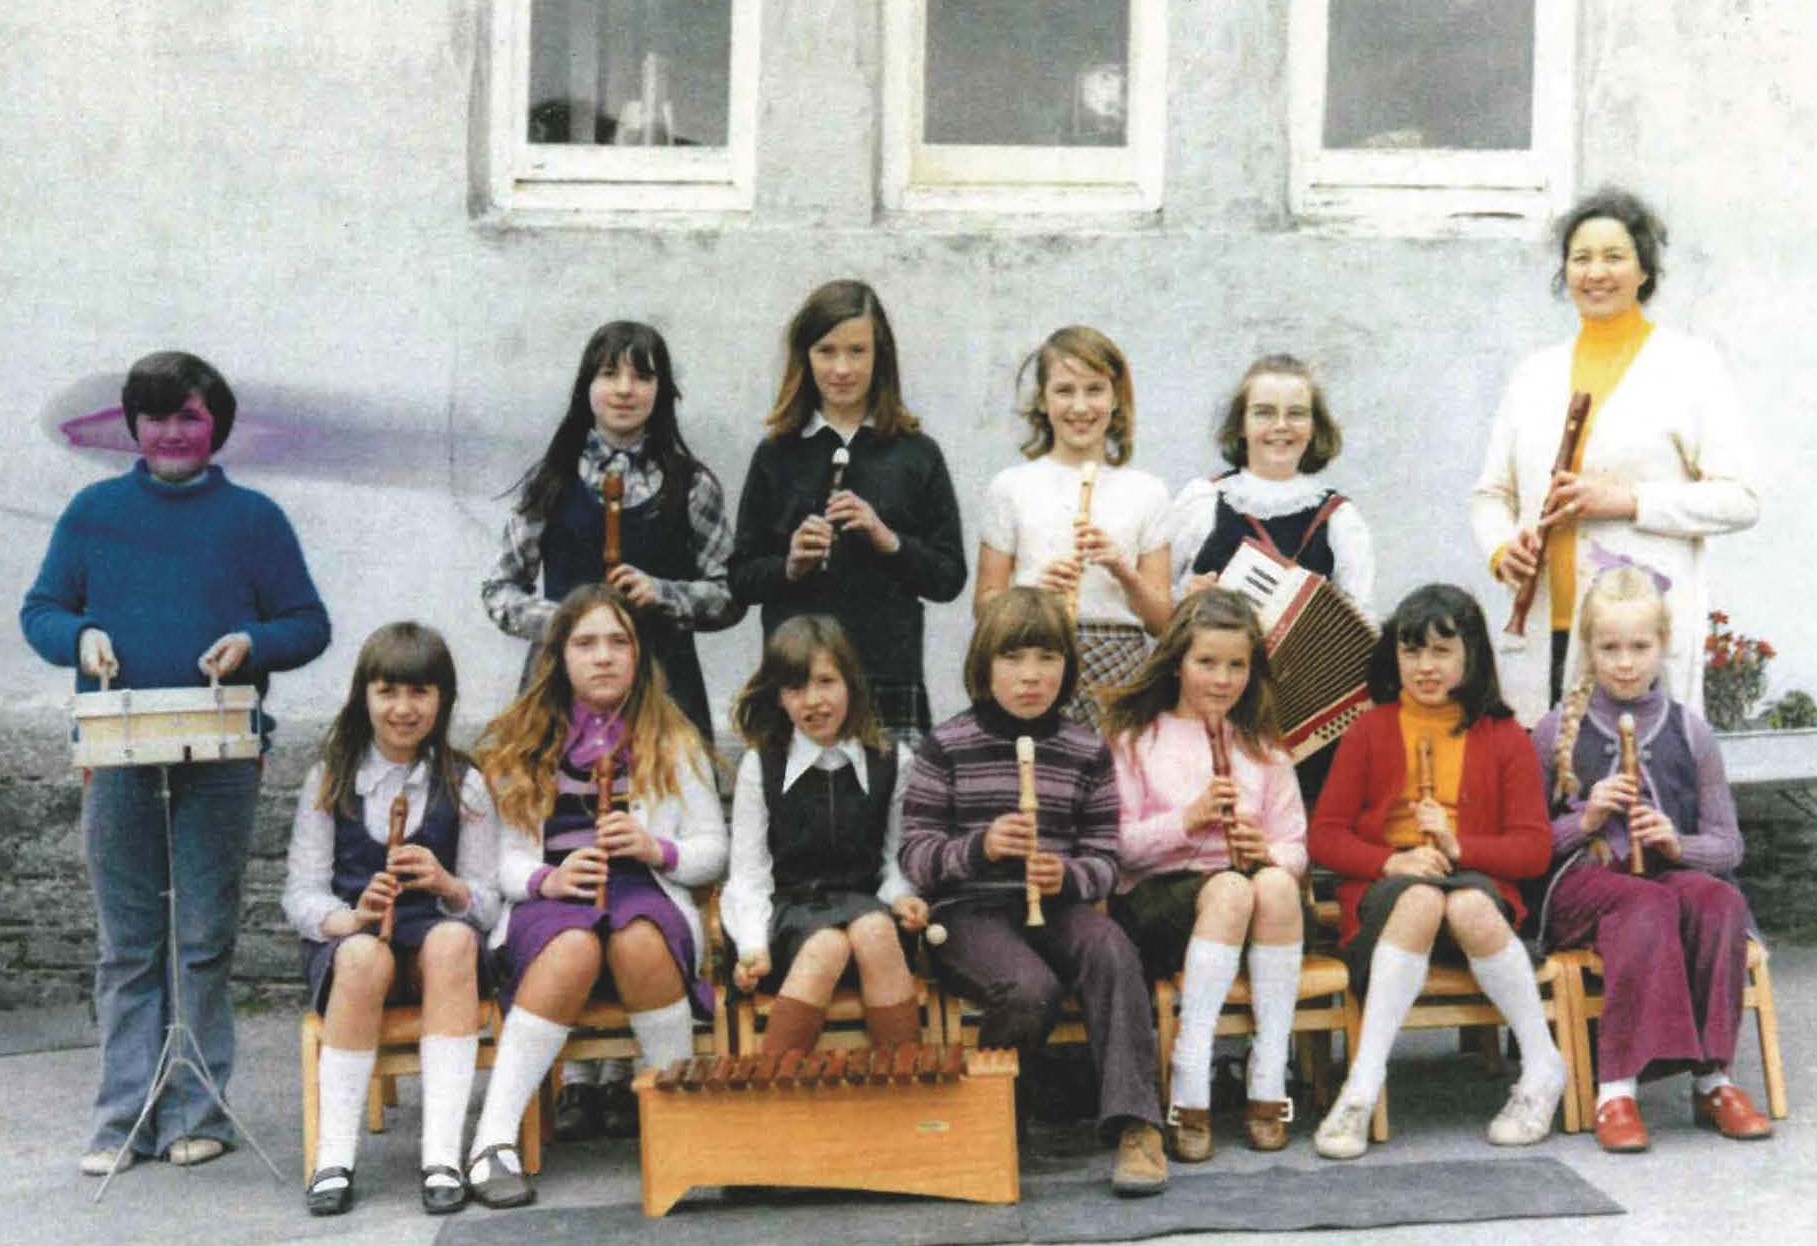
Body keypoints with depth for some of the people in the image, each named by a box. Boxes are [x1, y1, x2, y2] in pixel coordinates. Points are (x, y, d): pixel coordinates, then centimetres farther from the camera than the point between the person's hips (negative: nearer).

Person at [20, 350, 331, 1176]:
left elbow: (309, 624, 5)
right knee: (125, 945, 5)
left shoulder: (253, 518, 5)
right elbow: (39, 610, 11)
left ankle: (198, 1110, 11)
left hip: (219, 758, -1)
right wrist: (80, 637, -10)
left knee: (204, 941, 3)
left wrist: (251, 644, -15)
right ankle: (124, 1116, 11)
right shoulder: (93, 511, 9)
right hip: (118, 757, 1)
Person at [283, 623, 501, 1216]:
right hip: (345, 938, 0)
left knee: (453, 940, -35)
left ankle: (443, 1155, -38)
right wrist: (351, 917, -22)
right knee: (365, 955, -37)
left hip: (436, 939, 1)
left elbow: (487, 903, 3)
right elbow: (300, 893, 0)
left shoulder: (464, 785, 7)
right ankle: (334, 1158, -30)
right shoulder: (330, 779, 7)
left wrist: (446, 885, -21)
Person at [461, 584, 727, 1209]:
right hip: (549, 902, 0)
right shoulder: (517, 746, 14)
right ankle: (493, 1140, -37)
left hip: (645, 896, 0)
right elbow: (501, 857, 8)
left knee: (638, 939, -37)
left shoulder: (672, 742, 15)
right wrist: (547, 879, -14)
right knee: (575, 947, -37)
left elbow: (714, 851, 12)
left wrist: (656, 848, -9)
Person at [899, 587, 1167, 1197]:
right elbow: (914, 855, -1)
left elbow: (1104, 860, 9)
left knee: (1113, 953, -31)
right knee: (1031, 988, -33)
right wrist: (979, 847, -21)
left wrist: (1067, 876, -15)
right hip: (970, 913, -2)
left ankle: (1135, 1123, -28)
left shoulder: (1086, 751, 9)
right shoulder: (946, 746, 2)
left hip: (1057, 904, 3)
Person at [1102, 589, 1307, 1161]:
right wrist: (1186, 820, -16)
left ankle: (1269, 1080, -31)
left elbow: (1296, 849, 12)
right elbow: (1117, 846, -1)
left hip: (1246, 885, 3)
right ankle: (1190, 1088, -37)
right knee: (1228, 889, -37)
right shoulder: (1135, 738, 10)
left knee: (1274, 884, -34)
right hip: (1154, 897, -3)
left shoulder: (1262, 748, 20)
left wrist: (1269, 851, -11)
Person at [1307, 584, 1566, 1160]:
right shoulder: (1369, 732, 11)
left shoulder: (1504, 738, 11)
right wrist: (1391, 861, -15)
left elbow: (1535, 847, 4)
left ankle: (1543, 1069, -19)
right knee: (1421, 898, -37)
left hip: (1476, 883, 0)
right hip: (1384, 891, 0)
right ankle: (1363, 1086, -39)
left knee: (1468, 905, -37)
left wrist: (1460, 847, -15)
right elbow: (1324, 836, 4)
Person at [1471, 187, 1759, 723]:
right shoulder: (1534, 375, 18)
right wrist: (1500, 550, -1)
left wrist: (1630, 500, -12)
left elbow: (1739, 500, -1)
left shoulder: (1690, 367, 6)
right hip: (1542, 633, 4)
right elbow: (1491, 493, 20)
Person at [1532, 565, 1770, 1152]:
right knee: (1647, 905, -36)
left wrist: (1679, 844, -10)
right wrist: (1584, 821, -12)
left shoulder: (1690, 733, 10)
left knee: (1720, 899, -32)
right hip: (1583, 884, -2)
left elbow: (1728, 845, 10)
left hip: (1671, 875, 2)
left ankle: (1712, 1078, -27)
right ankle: (1616, 1088, -39)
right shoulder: (1557, 732, 5)